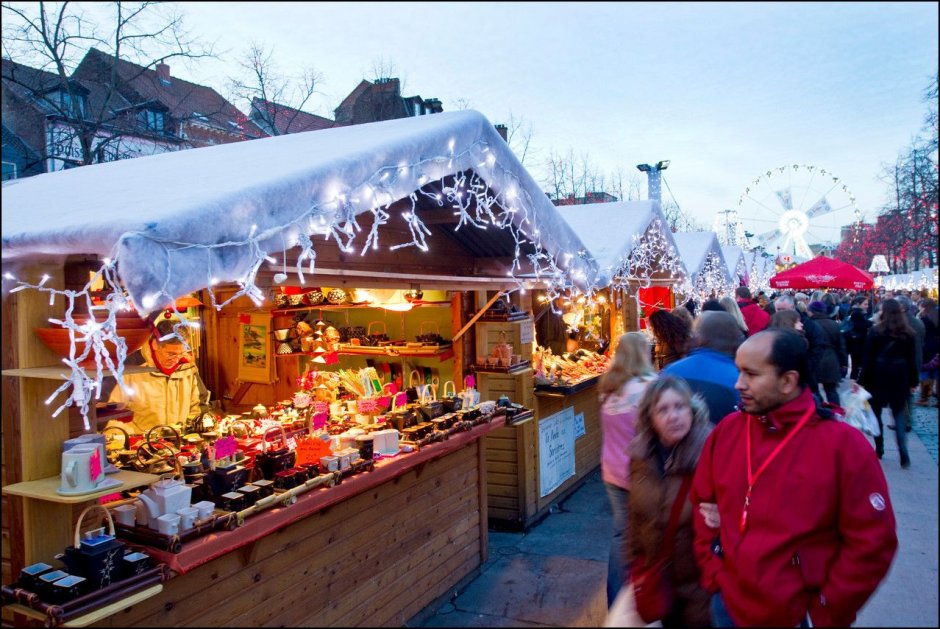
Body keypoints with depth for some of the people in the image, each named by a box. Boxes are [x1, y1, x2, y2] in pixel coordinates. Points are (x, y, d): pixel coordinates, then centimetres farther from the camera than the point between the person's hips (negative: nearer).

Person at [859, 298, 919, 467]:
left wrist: (863, 381, -5)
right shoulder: (907, 333, 1)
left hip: (878, 377, -3)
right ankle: (903, 453, -7)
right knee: (899, 414, 7)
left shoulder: (876, 331, -9)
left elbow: (868, 358, -10)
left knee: (876, 413, 12)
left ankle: (879, 449, 18)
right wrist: (913, 382, 11)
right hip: (899, 378, 3)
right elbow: (911, 360, 4)